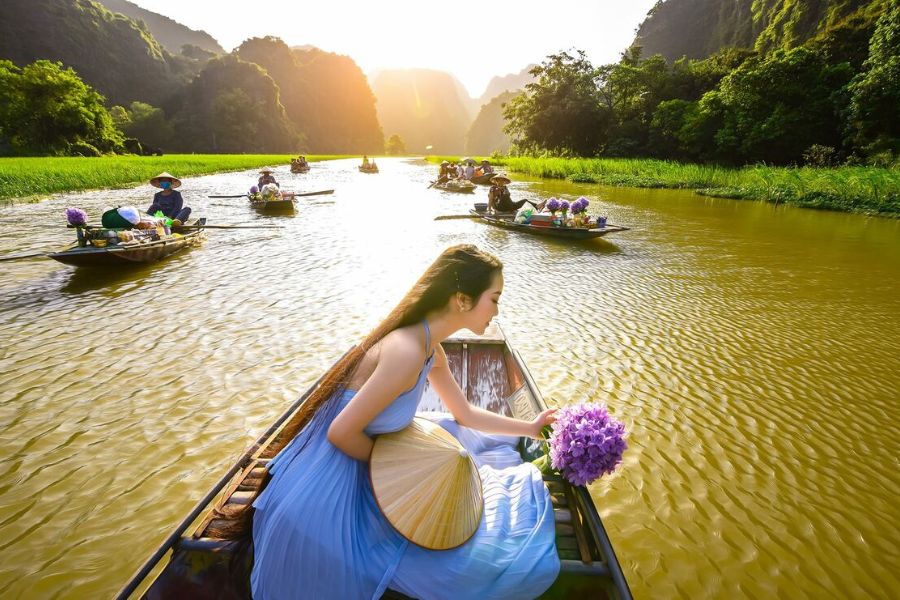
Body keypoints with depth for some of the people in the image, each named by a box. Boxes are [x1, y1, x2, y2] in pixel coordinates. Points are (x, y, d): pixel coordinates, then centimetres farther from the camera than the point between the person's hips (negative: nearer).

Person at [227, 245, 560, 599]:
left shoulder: (430, 350, -2)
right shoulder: (407, 352, -32)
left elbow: (465, 414, 11)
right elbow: (341, 432, -27)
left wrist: (531, 428, 16)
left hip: (361, 466, 9)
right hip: (331, 488, -8)